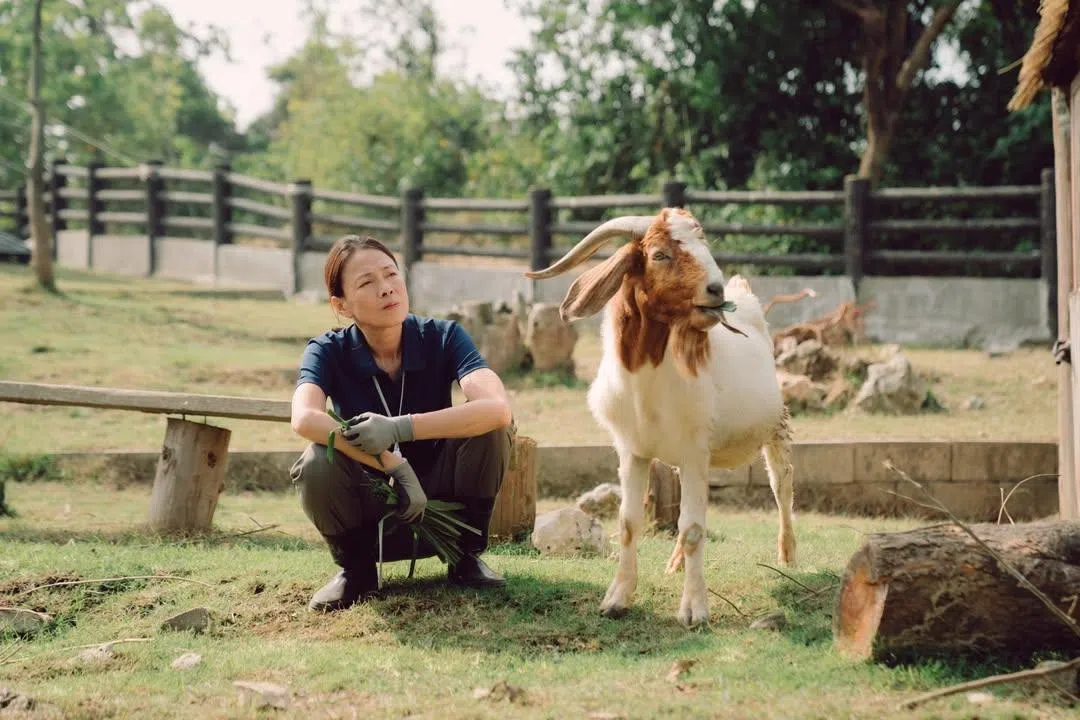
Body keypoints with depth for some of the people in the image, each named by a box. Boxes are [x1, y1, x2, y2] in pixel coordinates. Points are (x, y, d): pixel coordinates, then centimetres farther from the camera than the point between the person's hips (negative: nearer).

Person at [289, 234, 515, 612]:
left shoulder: (443, 337, -12)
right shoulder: (329, 351, -12)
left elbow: (498, 408, -31)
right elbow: (305, 418, -34)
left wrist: (399, 428, -36)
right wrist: (393, 465, -37)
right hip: (370, 513, 0)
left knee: (491, 427, -26)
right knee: (315, 464, -31)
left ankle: (466, 555, -3)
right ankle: (356, 568, -2)